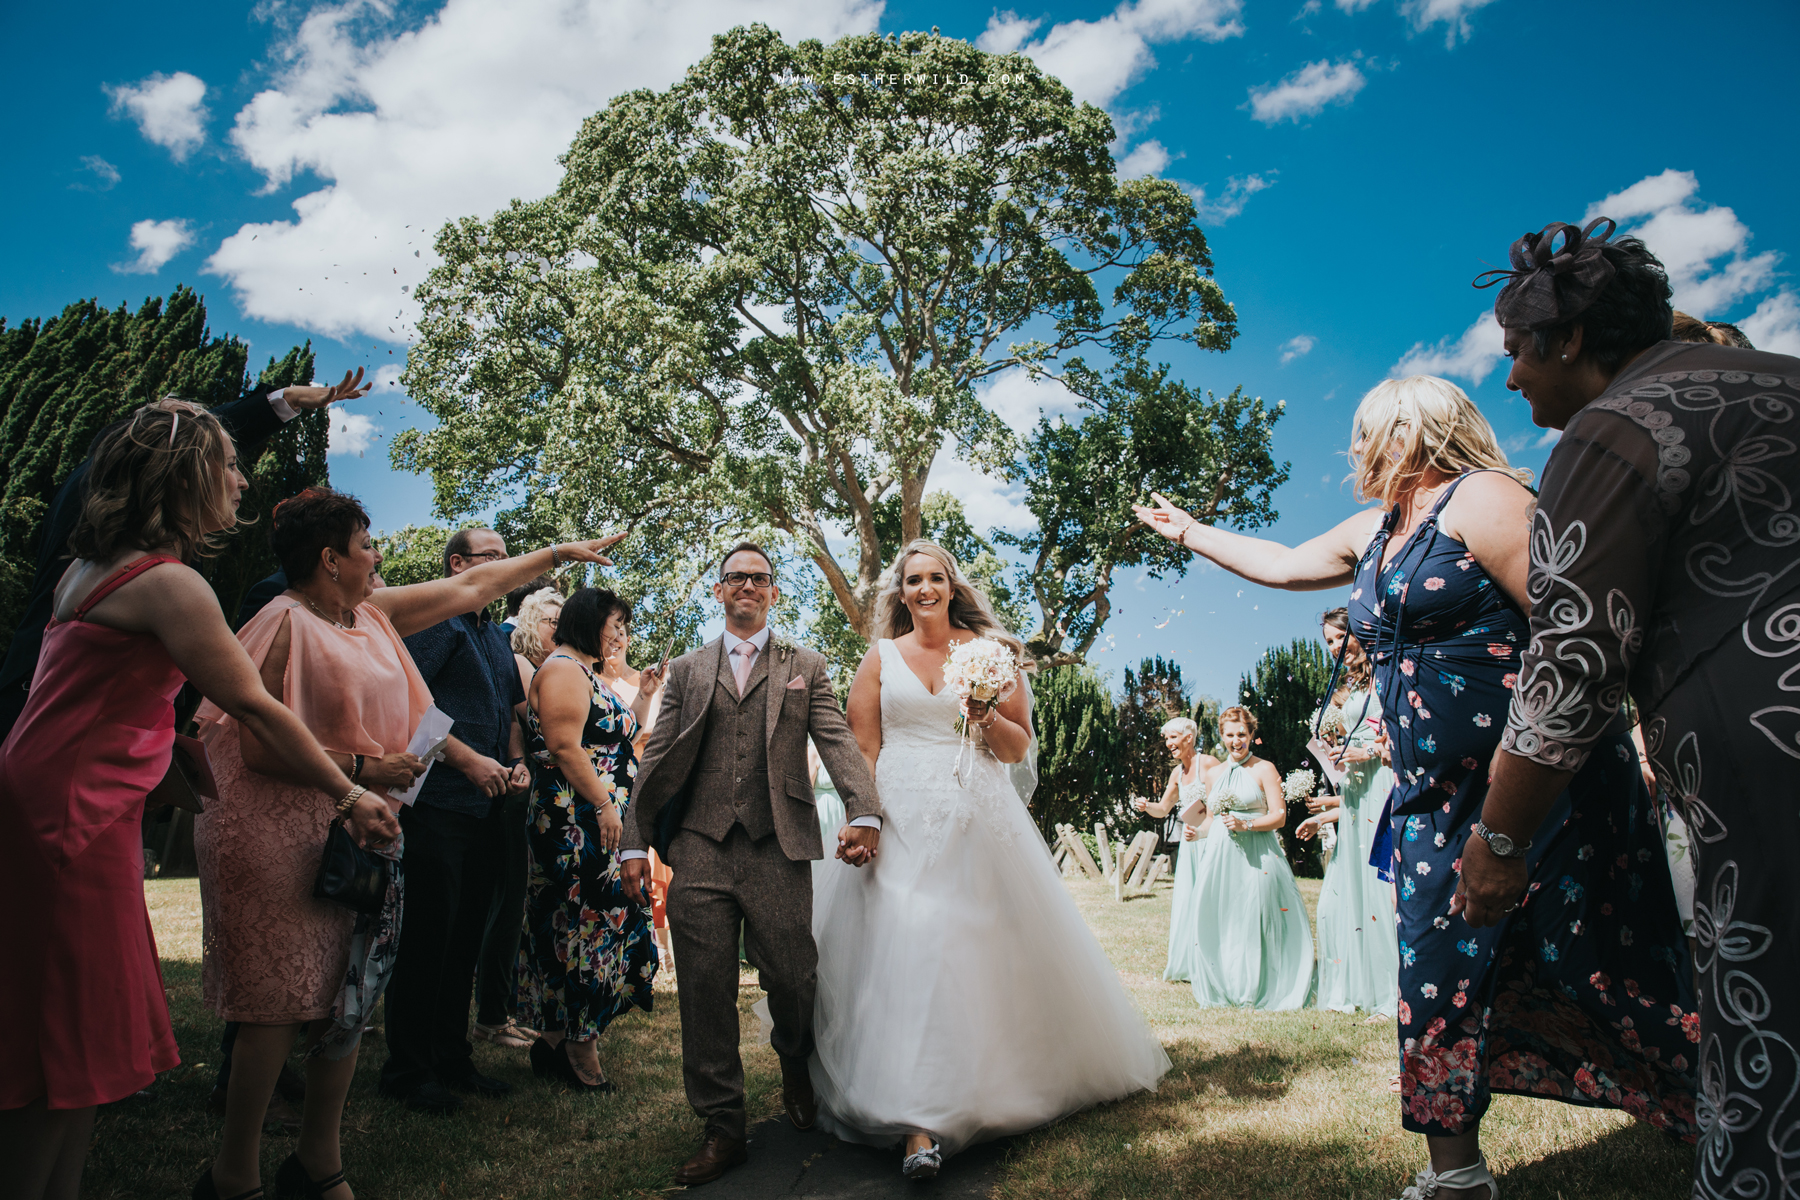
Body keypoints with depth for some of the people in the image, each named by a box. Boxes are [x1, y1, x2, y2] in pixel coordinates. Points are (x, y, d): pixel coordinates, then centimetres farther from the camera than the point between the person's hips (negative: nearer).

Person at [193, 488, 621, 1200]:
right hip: (288, 840, -7)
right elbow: (260, 746, -18)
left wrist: (559, 553, 22)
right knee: (283, 1004, -1)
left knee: (349, 1000, 11)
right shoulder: (289, 623, -13)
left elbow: (470, 588, 19)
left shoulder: (376, 613, 11)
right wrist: (361, 768, -17)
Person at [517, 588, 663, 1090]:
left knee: (585, 927, 12)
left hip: (600, 825, 10)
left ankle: (556, 1039, 21)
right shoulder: (563, 669, -11)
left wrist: (644, 695, 17)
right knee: (583, 923, -4)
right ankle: (578, 1049, 6)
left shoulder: (588, 674, 20)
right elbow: (565, 747, -20)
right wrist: (604, 805, -21)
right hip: (578, 822, -10)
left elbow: (618, 737, 25)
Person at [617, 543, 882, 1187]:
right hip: (700, 849, 1)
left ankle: (796, 1068, 36)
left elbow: (838, 742, -1)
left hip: (779, 848, -1)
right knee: (705, 990, 1)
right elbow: (658, 761, 11)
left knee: (791, 979, 2)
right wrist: (635, 844, 3)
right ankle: (721, 1129, 14)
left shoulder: (806, 666, 12)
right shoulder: (686, 670, 15)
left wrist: (864, 814, -17)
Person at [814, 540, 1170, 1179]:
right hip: (903, 822, 0)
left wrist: (989, 719, -11)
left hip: (979, 817, 1)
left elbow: (1019, 749, 9)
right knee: (907, 949, -9)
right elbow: (860, 749, 6)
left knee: (991, 948, 2)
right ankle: (920, 1123, -6)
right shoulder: (881, 657, 10)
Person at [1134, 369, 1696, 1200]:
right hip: (1436, 799, 8)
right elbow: (1280, 564, 33)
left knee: (1594, 963, -3)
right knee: (1438, 976, 8)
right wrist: (1186, 531, 38)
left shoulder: (1481, 498, -9)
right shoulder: (1372, 534, 17)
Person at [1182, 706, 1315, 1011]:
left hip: (1257, 856, -4)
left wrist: (1246, 824, -16)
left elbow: (1279, 816, -4)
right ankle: (1222, 989, 12)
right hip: (1220, 855, 4)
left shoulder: (1264, 769, 2)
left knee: (1256, 920, -8)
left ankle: (1259, 991, 3)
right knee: (1217, 921, 0)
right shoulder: (1213, 774, 16)